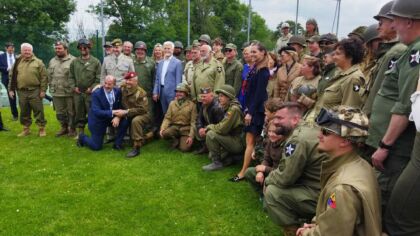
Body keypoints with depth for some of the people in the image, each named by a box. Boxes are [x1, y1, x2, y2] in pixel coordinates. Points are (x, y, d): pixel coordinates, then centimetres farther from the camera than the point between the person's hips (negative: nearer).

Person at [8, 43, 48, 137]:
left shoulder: (38, 62, -2)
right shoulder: (17, 62, 8)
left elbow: (44, 77, -5)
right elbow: (11, 76, 12)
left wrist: (43, 90, -9)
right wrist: (11, 89, 7)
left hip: (34, 91, -4)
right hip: (21, 92, 4)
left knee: (38, 111, 1)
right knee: (24, 112, 11)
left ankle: (42, 128, 10)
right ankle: (26, 129, 23)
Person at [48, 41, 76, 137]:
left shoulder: (73, 60, -8)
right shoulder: (52, 61, 13)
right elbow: (49, 76, 19)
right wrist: (51, 87, 12)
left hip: (69, 92, -6)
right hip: (56, 93, 6)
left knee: (71, 112, 3)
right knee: (59, 112, 13)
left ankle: (72, 129, 17)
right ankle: (64, 127, 29)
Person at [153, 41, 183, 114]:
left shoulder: (177, 62, -4)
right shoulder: (160, 63, 15)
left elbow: (178, 80, -8)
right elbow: (157, 79, 16)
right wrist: (155, 92, 9)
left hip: (172, 92, -6)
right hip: (162, 91, 6)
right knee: (165, 114, 11)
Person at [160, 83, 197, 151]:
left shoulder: (192, 105, -3)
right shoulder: (172, 103, 8)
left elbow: (193, 122, -5)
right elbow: (167, 118, 4)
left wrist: (191, 136, -14)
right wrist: (162, 128, -14)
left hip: (186, 128, -2)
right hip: (174, 127, 3)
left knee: (184, 148, -21)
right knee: (164, 133, -30)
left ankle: (182, 139, 15)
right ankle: (176, 140, 3)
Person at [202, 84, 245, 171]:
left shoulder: (234, 109, -21)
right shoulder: (227, 108, 10)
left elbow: (222, 129, -27)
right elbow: (223, 126, 14)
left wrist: (209, 126, -10)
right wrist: (211, 127, -3)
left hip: (238, 143, -10)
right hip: (232, 139, 10)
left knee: (211, 134, -23)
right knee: (211, 156, 16)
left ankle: (217, 163, -12)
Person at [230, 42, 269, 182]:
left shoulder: (263, 71, -14)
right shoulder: (255, 68, 13)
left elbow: (259, 94, -19)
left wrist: (250, 112, -20)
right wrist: (247, 108, 14)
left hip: (256, 110, -9)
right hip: (251, 108, 9)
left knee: (250, 141, -5)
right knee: (251, 140, 13)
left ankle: (243, 172, 0)